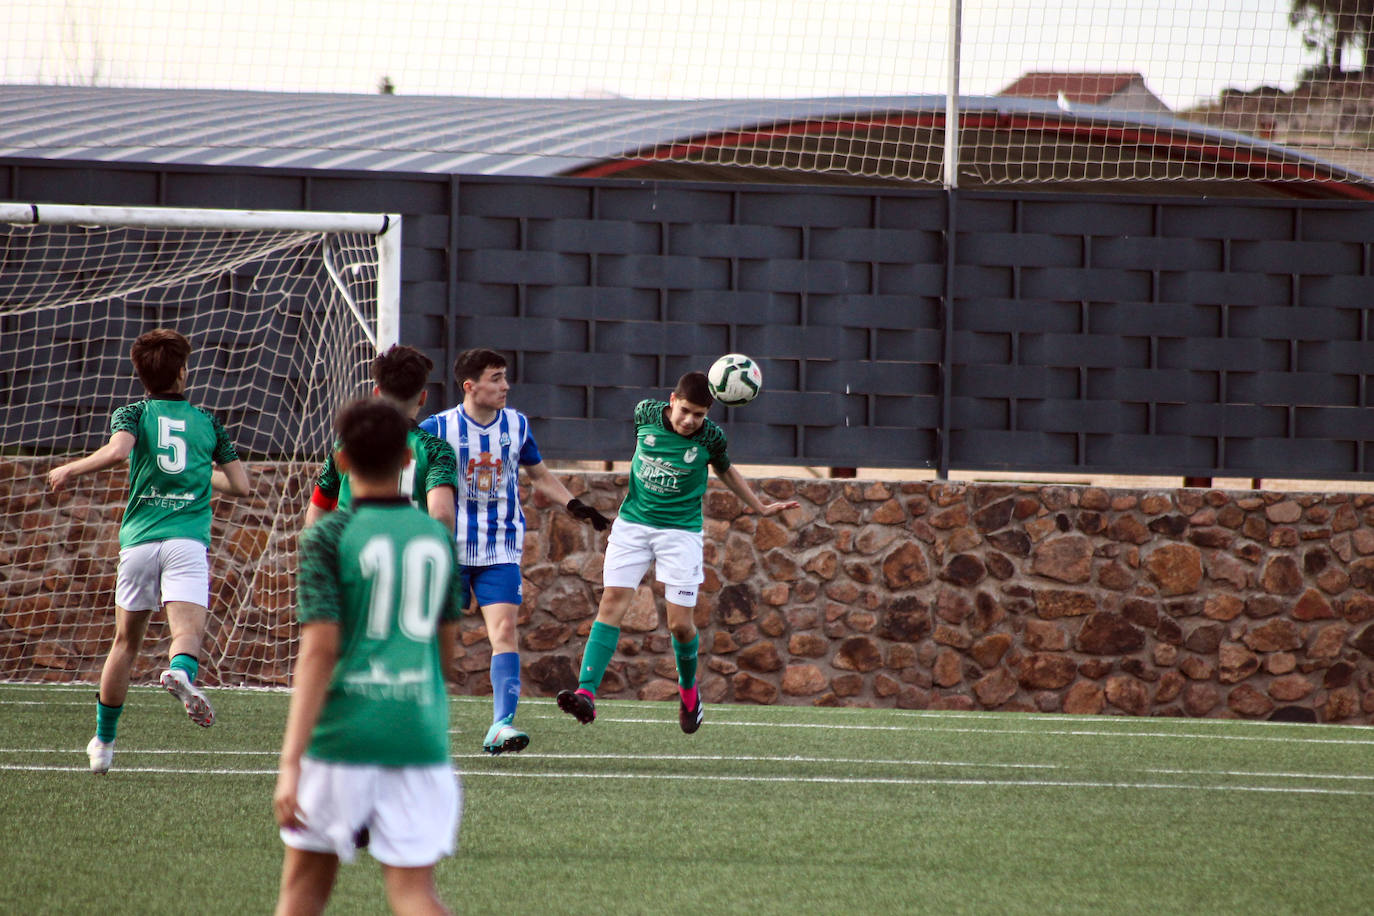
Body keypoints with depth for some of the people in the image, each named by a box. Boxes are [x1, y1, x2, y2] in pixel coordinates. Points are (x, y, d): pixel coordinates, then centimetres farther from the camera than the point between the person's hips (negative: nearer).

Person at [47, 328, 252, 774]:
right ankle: (181, 672, -54)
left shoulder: (133, 414, 7)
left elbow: (117, 451, -15)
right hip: (188, 538, -1)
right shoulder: (208, 424, 15)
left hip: (139, 538, 1)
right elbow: (240, 485, 16)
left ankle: (103, 741, 26)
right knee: (188, 631, -17)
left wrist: (71, 469, -1)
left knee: (126, 641, 17)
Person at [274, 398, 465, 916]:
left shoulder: (330, 538, -6)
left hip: (343, 736, -3)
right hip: (420, 738, 3)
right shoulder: (438, 537, 8)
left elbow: (319, 650, -14)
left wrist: (290, 762, -17)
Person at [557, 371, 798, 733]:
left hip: (681, 531, -1)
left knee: (680, 624, -4)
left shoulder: (710, 437, -9)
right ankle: (586, 694, -23)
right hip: (632, 523, 1)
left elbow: (725, 471, 14)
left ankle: (688, 688, 27)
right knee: (612, 601, -15)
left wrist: (761, 507, 21)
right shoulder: (646, 414, -6)